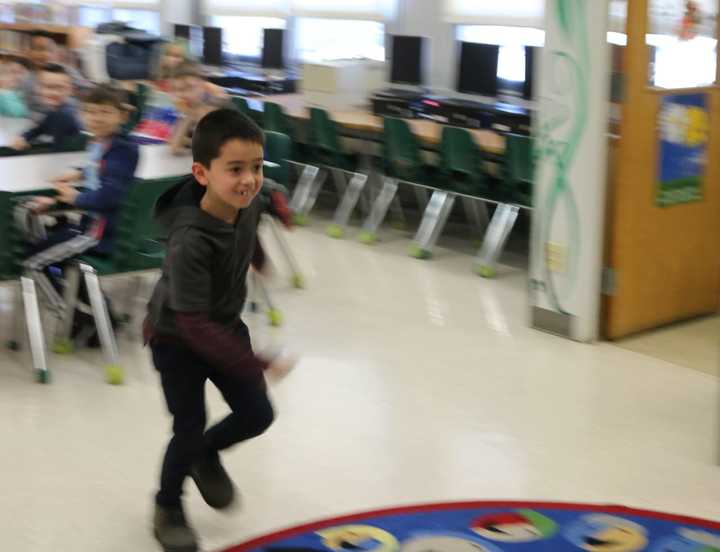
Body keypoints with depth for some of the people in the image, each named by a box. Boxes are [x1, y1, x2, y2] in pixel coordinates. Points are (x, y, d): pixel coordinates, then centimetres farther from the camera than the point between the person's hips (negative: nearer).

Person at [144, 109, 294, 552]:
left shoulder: (248, 203, -18)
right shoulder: (190, 241, -39)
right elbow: (194, 325, -37)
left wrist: (257, 258, 30)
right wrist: (257, 363, -39)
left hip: (226, 325, 6)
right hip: (177, 340, -6)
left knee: (257, 415, 8)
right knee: (190, 428, 3)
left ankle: (205, 455, 40)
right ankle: (168, 507, 33)